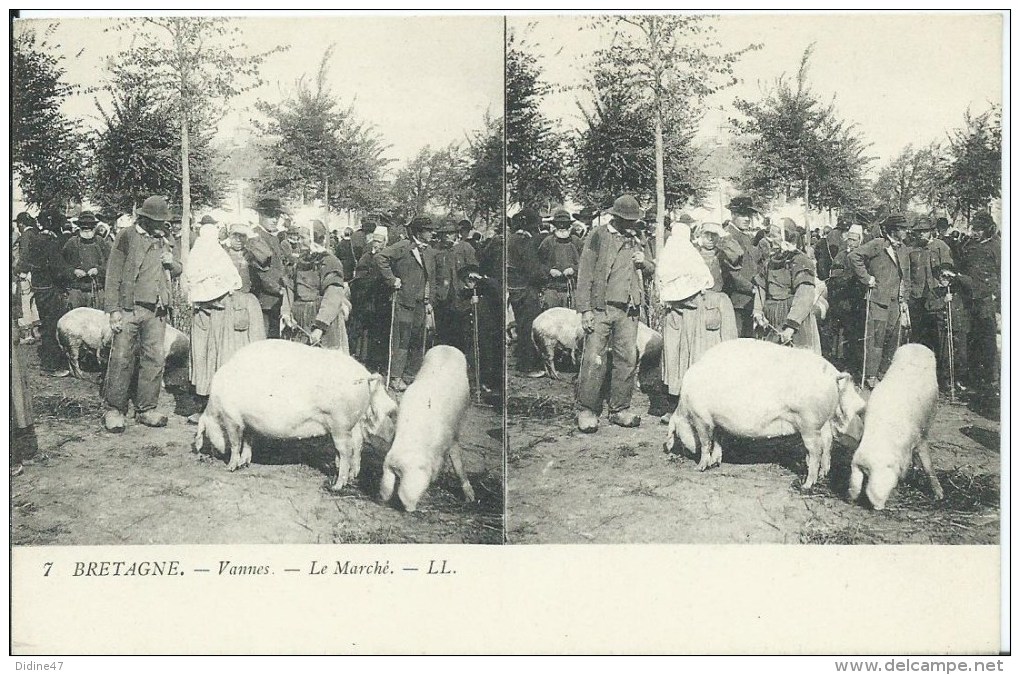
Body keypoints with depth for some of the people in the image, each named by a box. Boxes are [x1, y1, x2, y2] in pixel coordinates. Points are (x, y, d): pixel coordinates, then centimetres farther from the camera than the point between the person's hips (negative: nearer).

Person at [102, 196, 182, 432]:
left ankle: (146, 409, 14)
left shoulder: (165, 240, 16)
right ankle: (114, 410, 4)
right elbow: (113, 274, -4)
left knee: (155, 359, 5)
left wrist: (172, 263, 2)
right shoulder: (128, 236, -1)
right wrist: (113, 309, -11)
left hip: (157, 310, 5)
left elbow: (178, 271, 26)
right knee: (122, 359, -4)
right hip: (130, 308, -5)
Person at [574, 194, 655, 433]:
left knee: (628, 360, 5)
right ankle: (587, 411, 1)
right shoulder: (598, 236, -1)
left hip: (629, 311, 6)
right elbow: (585, 274, -5)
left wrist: (644, 262, 2)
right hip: (601, 308, -5)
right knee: (594, 360, -7)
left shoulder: (638, 240, 18)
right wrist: (585, 309, -12)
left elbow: (652, 270, 27)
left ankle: (620, 410, 15)